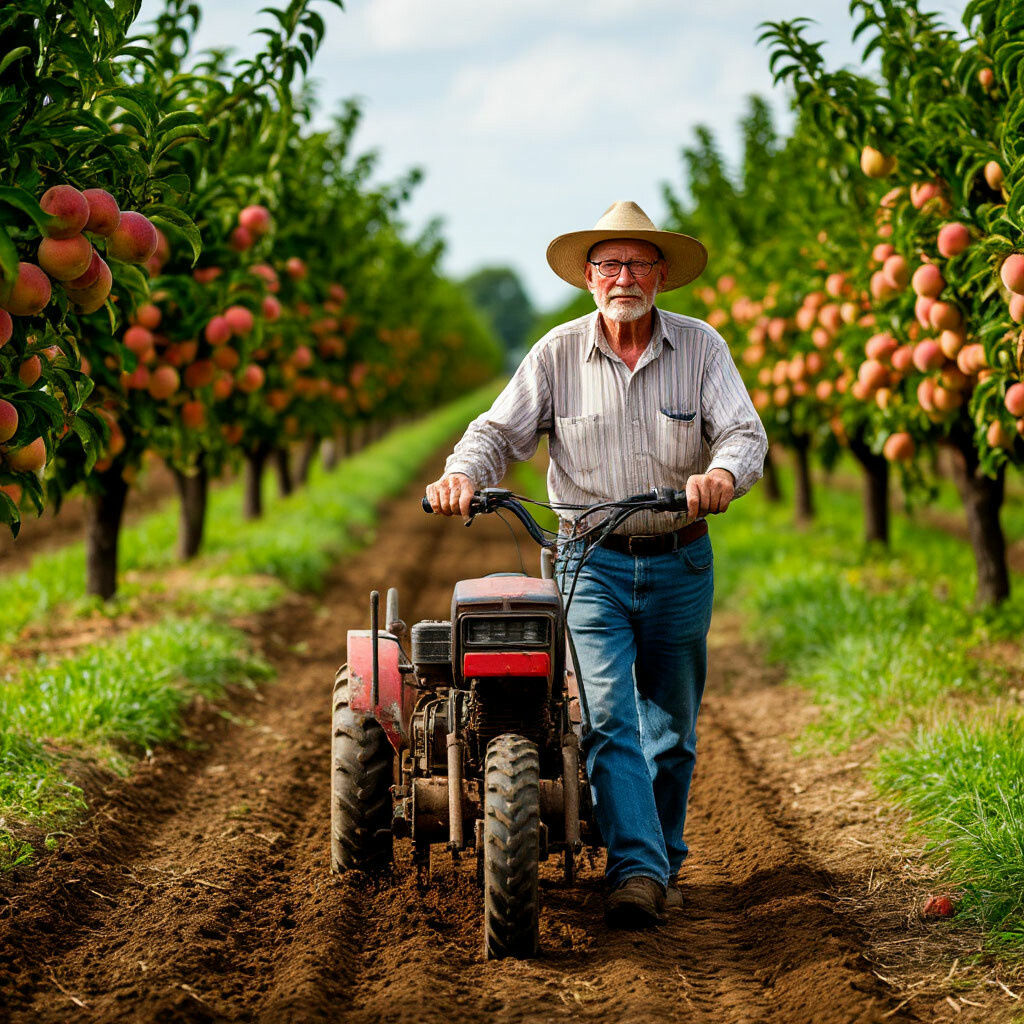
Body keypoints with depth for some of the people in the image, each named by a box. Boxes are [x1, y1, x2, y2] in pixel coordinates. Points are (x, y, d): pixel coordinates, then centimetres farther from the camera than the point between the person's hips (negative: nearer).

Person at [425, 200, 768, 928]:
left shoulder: (701, 347, -2)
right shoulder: (558, 354, -1)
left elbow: (744, 432, -10)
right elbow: (501, 430, -1)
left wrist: (723, 473, -33)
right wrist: (463, 474, -22)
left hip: (680, 562, 1)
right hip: (593, 562, -1)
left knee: (670, 725, 12)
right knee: (608, 714, -16)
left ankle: (665, 860, 29)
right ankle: (636, 869, -18)